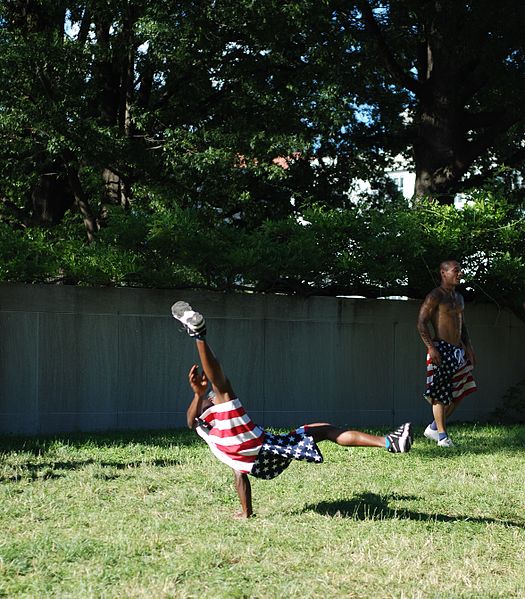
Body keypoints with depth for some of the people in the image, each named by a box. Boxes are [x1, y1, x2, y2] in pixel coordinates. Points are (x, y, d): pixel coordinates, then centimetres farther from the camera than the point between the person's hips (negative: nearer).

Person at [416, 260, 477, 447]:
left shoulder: (459, 298, 18)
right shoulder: (435, 296, -9)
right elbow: (421, 323, -14)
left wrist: (468, 347, 12)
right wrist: (431, 348, -23)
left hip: (457, 350, 9)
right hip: (441, 350, -9)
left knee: (459, 392, 8)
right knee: (441, 394, -4)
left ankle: (433, 428, 19)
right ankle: (442, 435, 3)